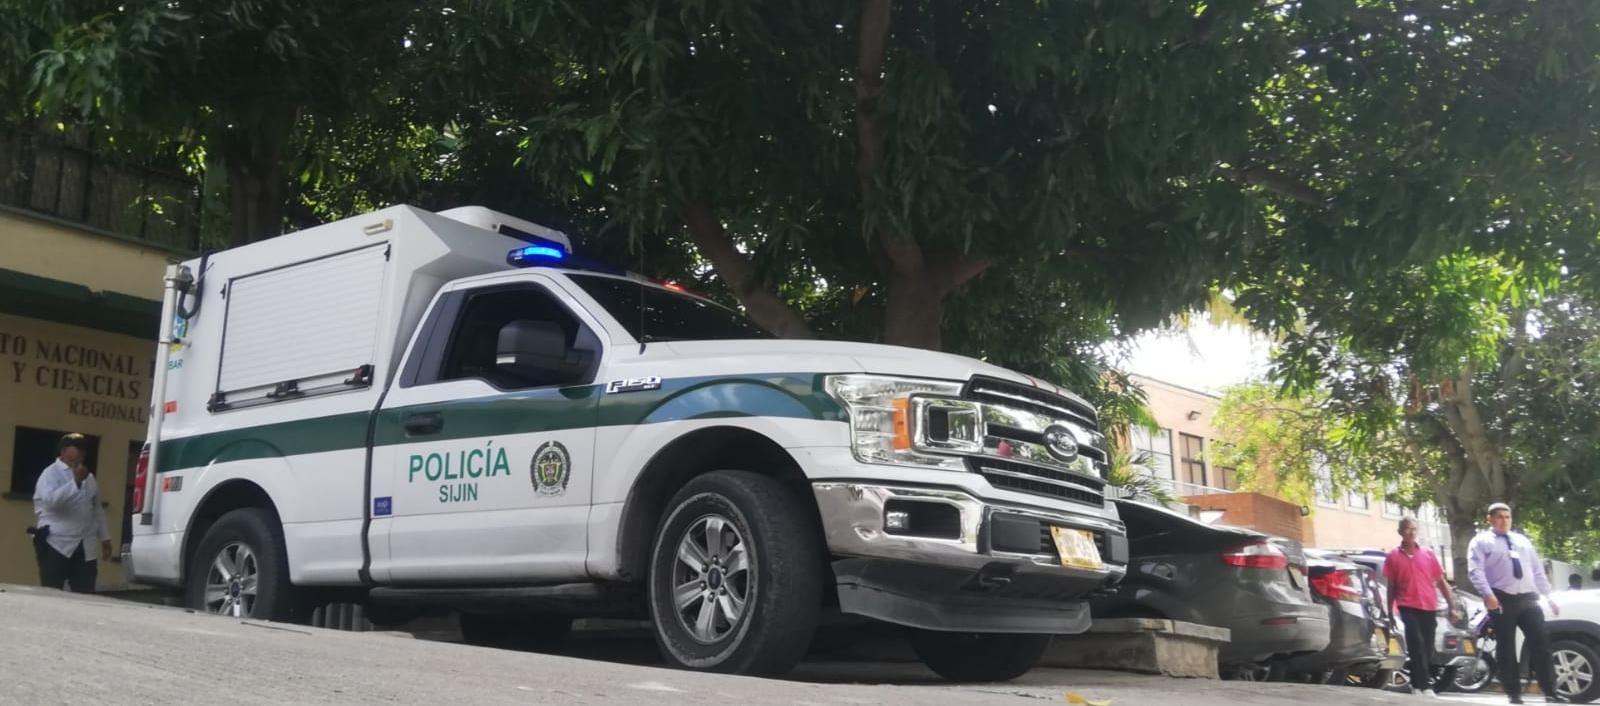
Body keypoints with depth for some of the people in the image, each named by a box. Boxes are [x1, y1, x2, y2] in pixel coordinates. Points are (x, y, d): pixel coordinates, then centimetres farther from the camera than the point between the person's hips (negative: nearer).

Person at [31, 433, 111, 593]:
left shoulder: (89, 477, 17)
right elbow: (50, 500, -22)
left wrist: (105, 538, 17)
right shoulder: (51, 473, -2)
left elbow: (97, 510, 20)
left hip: (85, 548, 5)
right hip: (56, 545, -5)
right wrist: (76, 481, -26)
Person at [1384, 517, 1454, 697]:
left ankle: (1418, 684, 23)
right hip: (1408, 607, -3)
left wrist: (1452, 605, 4)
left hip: (1429, 607, 3)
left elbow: (1441, 581, 10)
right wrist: (1390, 612, 4)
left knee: (1428, 648, 8)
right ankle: (1425, 685, -16)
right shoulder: (1393, 556, 3)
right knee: (1417, 644, -17)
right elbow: (1391, 586, 7)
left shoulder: (1428, 553, 9)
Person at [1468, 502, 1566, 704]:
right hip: (1502, 600, -4)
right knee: (1506, 648, 0)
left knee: (1541, 644, -1)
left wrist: (1549, 597, 13)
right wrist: (1488, 595, -22)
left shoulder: (1523, 541, 21)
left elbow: (1538, 570, 20)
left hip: (1528, 598, 4)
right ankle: (1514, 693, 6)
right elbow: (1476, 571, -9)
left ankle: (1550, 692, 3)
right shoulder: (1481, 542, 3)